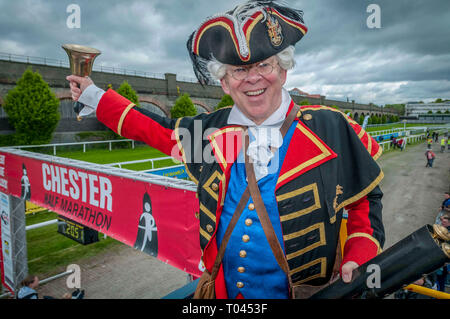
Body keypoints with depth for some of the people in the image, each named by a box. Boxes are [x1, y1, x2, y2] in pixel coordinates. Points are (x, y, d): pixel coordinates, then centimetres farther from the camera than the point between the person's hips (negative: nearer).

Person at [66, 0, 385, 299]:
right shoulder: (212, 130, -4)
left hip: (306, 291, -2)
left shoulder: (330, 128, -12)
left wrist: (358, 260, -13)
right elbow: (153, 127, 11)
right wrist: (94, 95, 18)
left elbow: (366, 199, 0)